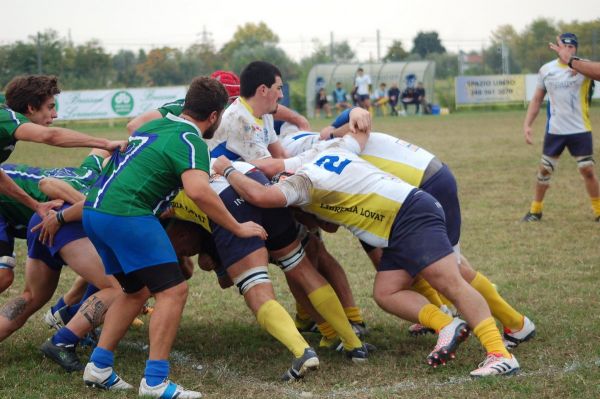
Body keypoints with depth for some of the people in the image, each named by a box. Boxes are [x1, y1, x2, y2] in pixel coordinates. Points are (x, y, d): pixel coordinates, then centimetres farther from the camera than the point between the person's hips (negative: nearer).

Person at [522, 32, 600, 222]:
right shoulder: (546, 70, 2)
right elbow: (537, 100, 11)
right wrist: (527, 124, 3)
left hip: (580, 130, -3)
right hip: (554, 130, 3)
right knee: (544, 169, 9)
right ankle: (535, 210, 24)